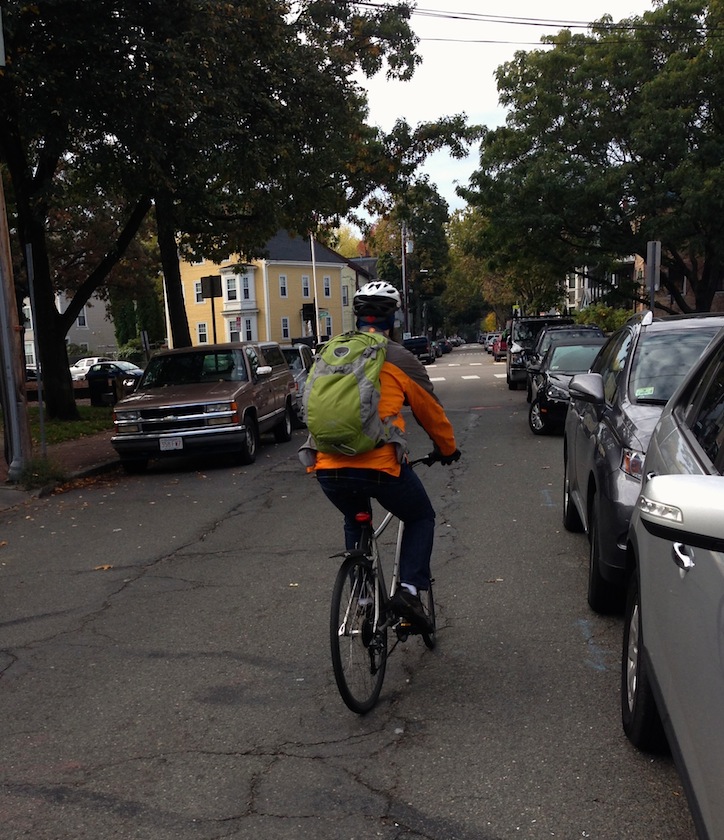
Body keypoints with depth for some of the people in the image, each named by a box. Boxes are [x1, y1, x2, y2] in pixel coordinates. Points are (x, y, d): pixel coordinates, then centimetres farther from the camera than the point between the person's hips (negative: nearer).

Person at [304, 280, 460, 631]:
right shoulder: (400, 359, 4)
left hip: (328, 467, 4)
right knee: (421, 517, 23)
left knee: (355, 524, 32)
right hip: (379, 464, -4)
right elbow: (431, 412, 14)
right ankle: (409, 589, 7)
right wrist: (447, 449, 32)